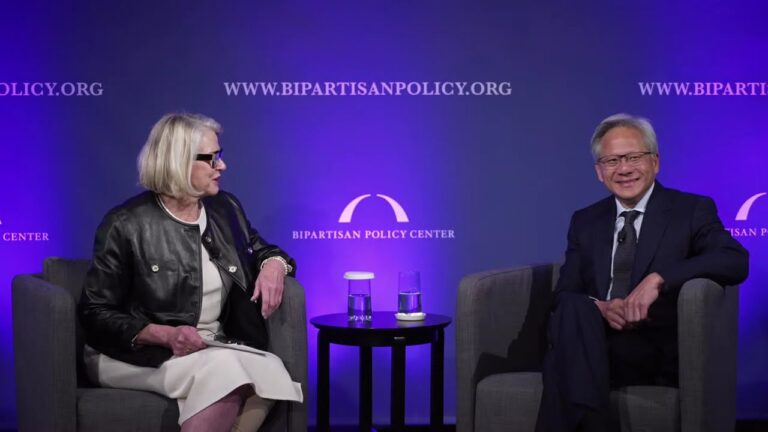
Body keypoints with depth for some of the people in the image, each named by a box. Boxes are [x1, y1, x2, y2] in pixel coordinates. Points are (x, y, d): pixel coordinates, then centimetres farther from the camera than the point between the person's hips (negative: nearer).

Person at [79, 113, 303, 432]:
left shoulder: (225, 209, 8)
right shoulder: (126, 224, -8)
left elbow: (261, 252, 25)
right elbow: (96, 314, -6)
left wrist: (274, 264, -2)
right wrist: (165, 335, -21)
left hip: (216, 350, 5)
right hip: (137, 355, -5)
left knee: (266, 372, -29)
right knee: (224, 371, -35)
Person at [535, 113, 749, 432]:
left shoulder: (692, 211, 7)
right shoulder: (584, 222, 19)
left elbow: (736, 261, -12)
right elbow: (564, 294, 11)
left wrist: (658, 279, -24)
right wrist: (597, 307, -13)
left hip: (659, 354, -4)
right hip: (589, 341, 4)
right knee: (573, 308, -34)